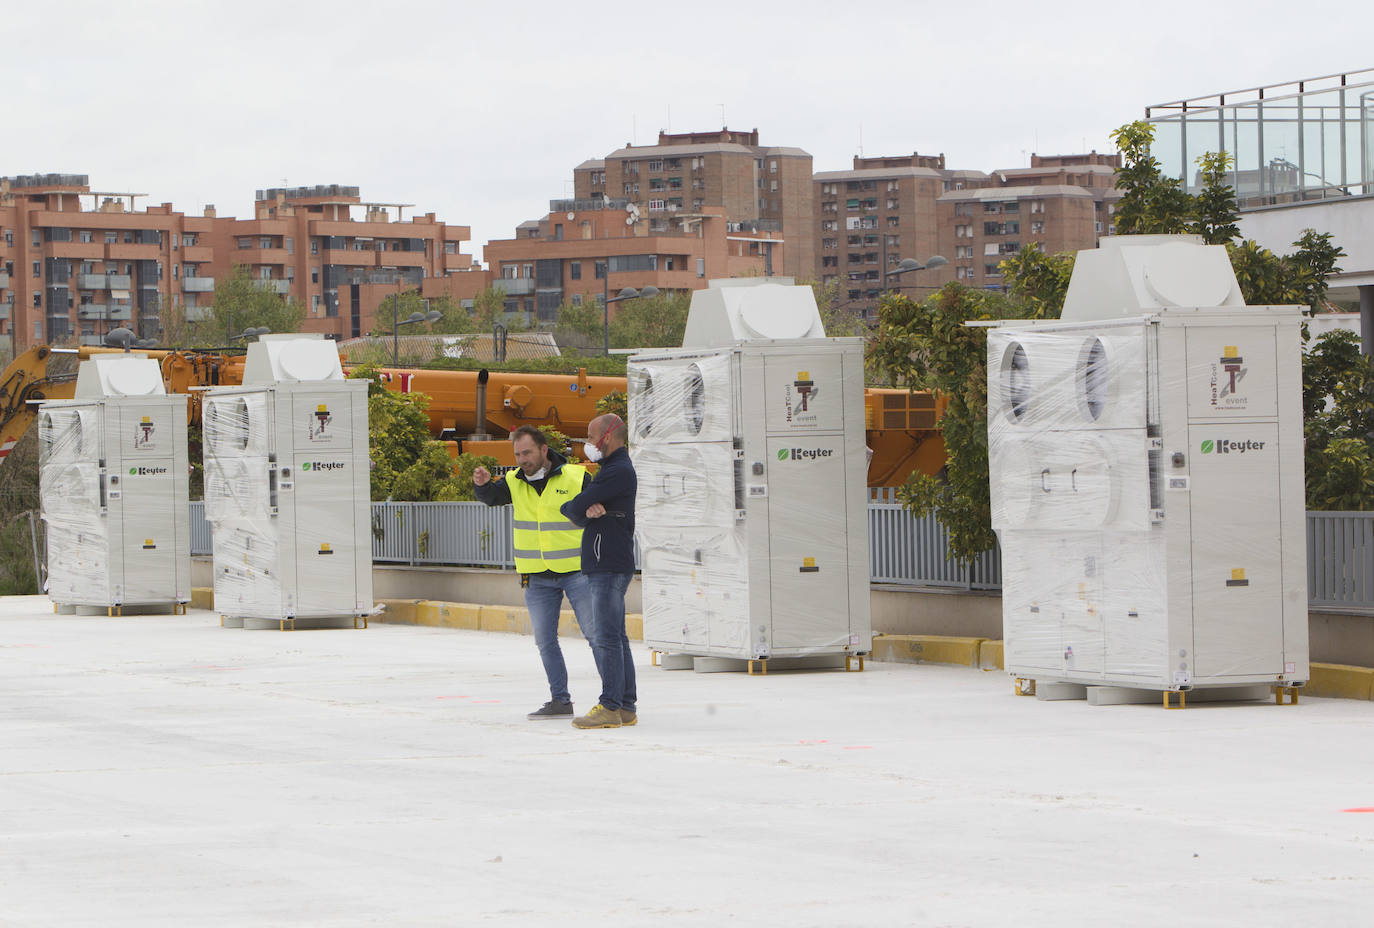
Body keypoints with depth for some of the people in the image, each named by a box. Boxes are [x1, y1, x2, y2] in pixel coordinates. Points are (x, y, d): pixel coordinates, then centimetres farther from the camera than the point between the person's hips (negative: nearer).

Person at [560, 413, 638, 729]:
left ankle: (610, 708, -14)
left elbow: (574, 508, -16)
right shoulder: (613, 470, 21)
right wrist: (586, 510, -10)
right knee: (615, 638, 11)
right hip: (606, 564, 11)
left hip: (610, 565, -11)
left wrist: (580, 509, 8)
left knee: (606, 638, -12)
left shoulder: (619, 472, -13)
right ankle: (627, 708, 12)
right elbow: (574, 512, 13)